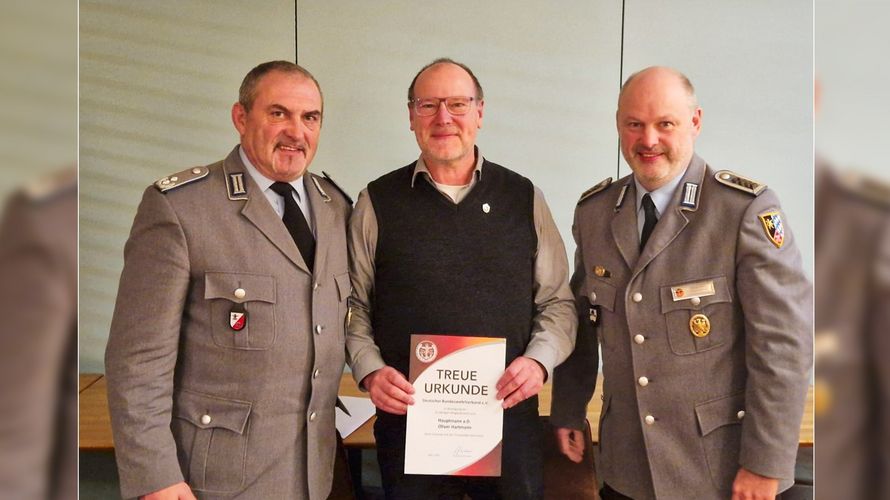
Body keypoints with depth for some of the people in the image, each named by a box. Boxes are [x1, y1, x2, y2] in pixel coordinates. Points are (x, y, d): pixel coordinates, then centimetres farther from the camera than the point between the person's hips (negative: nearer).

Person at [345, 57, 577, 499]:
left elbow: (557, 301, 6)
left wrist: (539, 360, -10)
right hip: (408, 418, 0)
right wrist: (370, 371, -9)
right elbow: (355, 305, 5)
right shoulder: (377, 203, 2)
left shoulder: (524, 199, 4)